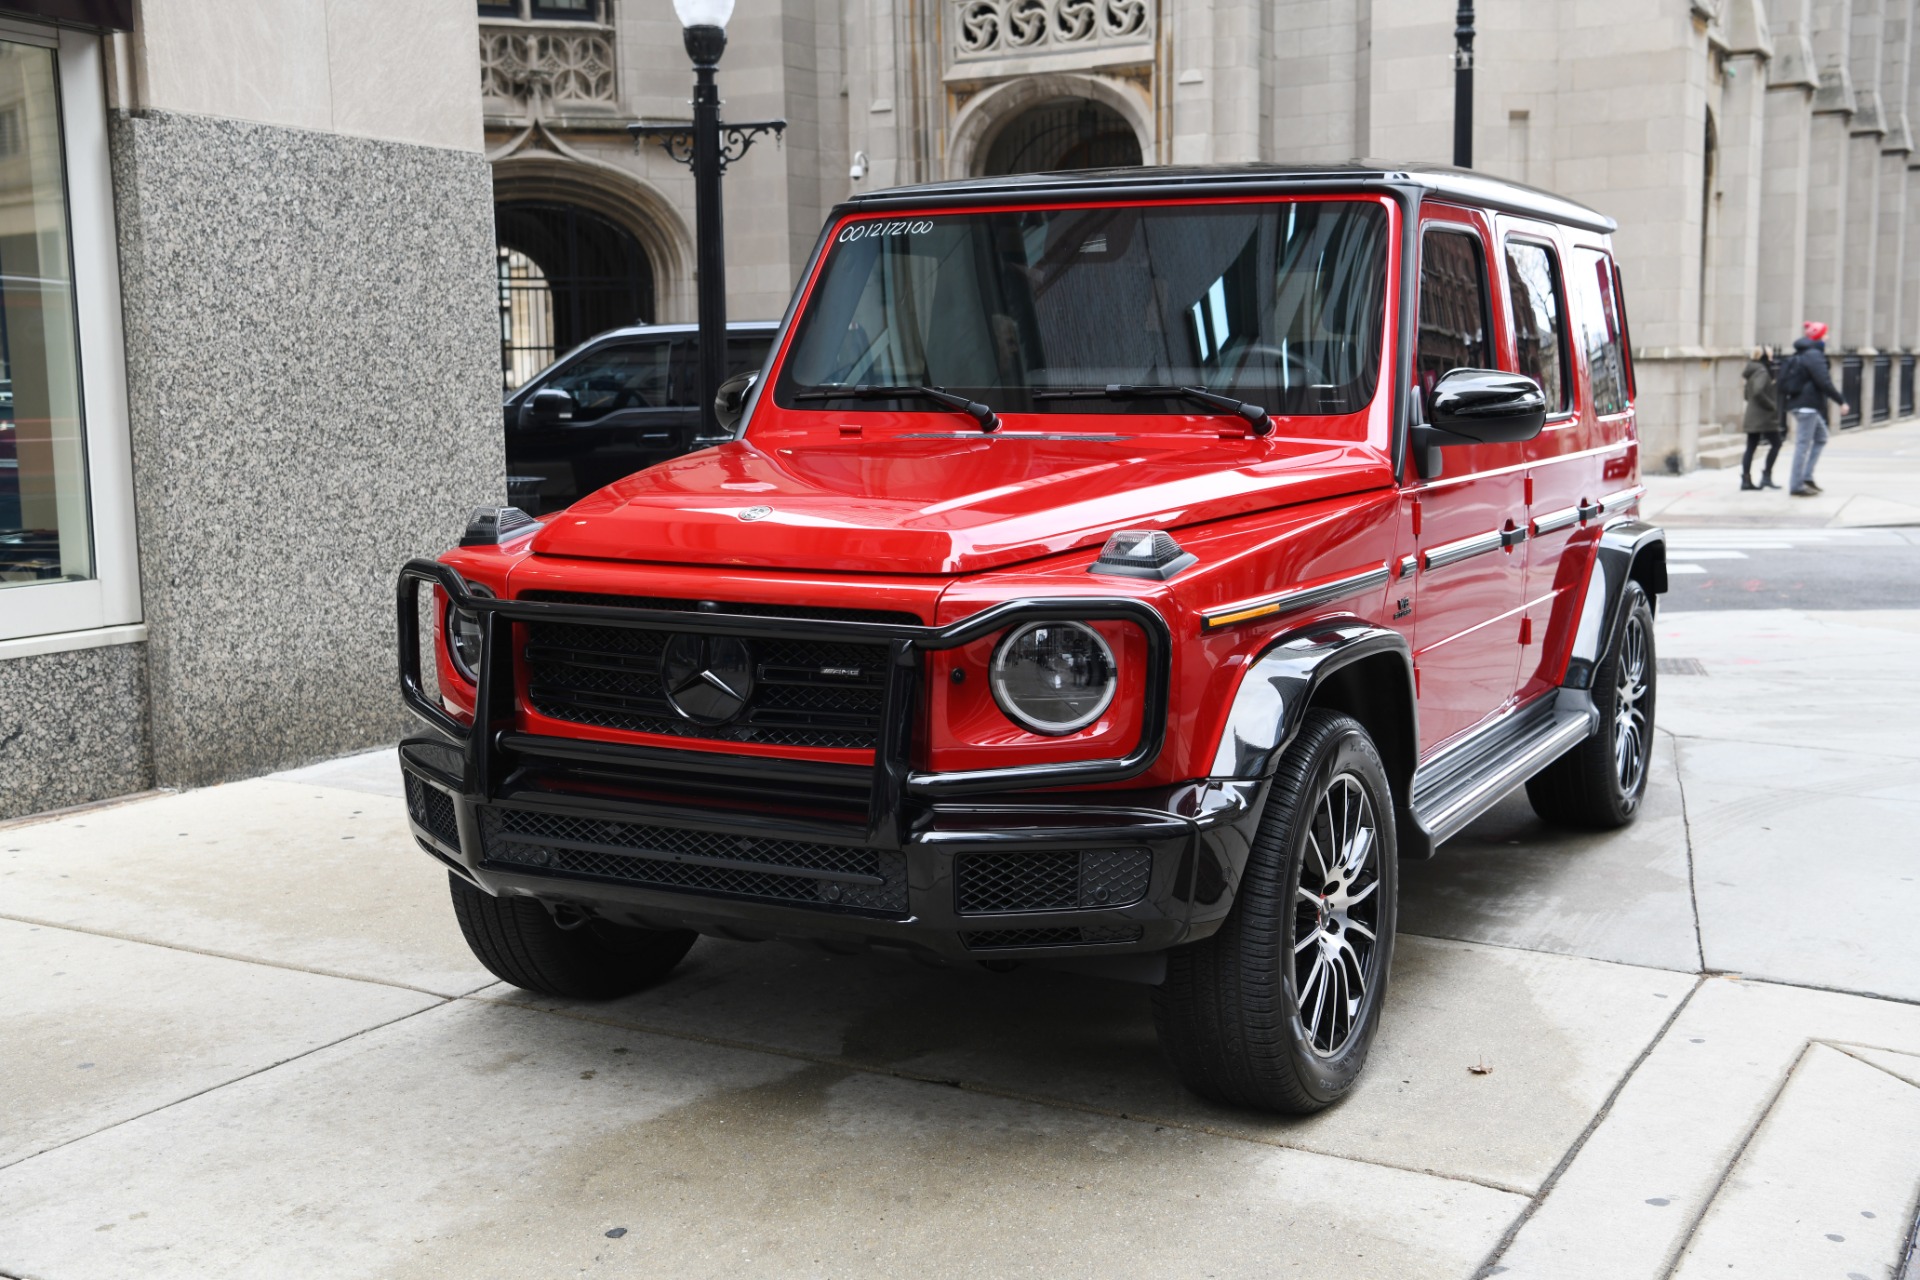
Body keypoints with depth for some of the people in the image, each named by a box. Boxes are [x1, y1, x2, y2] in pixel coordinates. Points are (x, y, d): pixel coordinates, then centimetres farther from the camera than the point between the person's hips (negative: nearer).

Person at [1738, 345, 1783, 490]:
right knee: (1776, 444, 0)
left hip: (1752, 417, 9)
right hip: (1764, 417, -9)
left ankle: (1746, 479, 5)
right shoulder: (1762, 372, -15)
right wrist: (1771, 405, -18)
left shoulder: (1752, 371, 14)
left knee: (1751, 447, 7)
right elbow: (1758, 391, -29)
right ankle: (1766, 475, -3)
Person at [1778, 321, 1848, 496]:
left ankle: (1806, 477, 14)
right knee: (1803, 444, -5)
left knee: (1821, 438, 19)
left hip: (1801, 404, 10)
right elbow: (1823, 383, -21)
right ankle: (1796, 486, -2)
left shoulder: (1799, 354, 15)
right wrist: (1841, 401, -15)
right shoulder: (1814, 355, -14)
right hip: (1807, 405, -10)